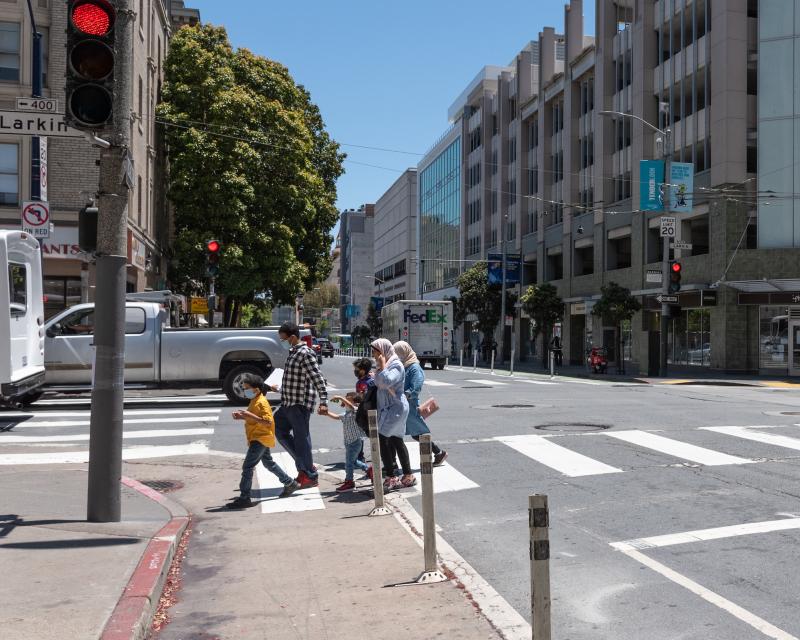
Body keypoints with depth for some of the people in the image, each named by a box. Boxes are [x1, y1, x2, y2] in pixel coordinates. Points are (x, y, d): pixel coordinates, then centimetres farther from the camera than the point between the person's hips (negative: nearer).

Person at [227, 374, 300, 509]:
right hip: (258, 439, 11)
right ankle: (290, 484, 32)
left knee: (247, 467, -11)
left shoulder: (262, 403, -20)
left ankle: (244, 498, -9)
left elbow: (267, 422, -28)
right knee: (269, 463, 21)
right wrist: (242, 416, 4)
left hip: (261, 439, -11)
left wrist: (251, 415, -34)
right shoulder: (254, 401, 11)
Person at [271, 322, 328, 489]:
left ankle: (311, 476, 8)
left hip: (300, 404, -10)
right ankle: (304, 465, 19)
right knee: (279, 430, 14)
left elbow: (318, 378, -22)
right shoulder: (293, 352, 13)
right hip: (288, 403, 10)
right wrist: (280, 388, 32)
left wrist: (323, 402, -27)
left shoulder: (305, 353, -17)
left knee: (301, 438, -3)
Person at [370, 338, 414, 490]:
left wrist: (382, 365, -19)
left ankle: (390, 479, -8)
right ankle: (408, 476, 17)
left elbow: (387, 381, -29)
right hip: (388, 408, 10)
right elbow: (379, 383, 22)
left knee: (382, 440, -11)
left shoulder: (396, 365, -13)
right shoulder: (385, 365, 15)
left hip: (395, 408, -10)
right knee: (396, 442, 11)